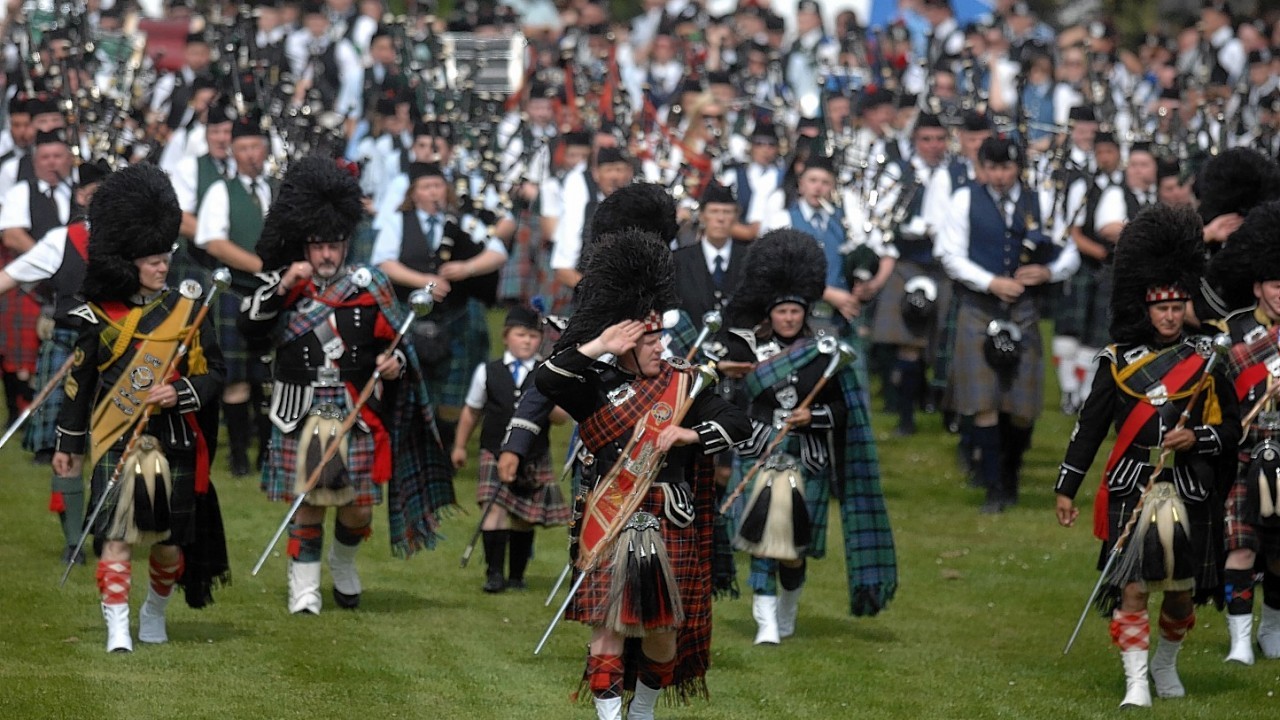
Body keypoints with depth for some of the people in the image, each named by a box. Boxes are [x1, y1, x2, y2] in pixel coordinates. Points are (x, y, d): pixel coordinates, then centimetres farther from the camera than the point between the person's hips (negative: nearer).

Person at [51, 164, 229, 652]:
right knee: (116, 535, -11)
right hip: (116, 444, -2)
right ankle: (117, 627, -10)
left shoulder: (185, 310, 3)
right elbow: (80, 380, 9)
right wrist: (69, 443, 11)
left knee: (170, 541, 8)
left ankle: (155, 613, 32)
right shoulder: (101, 315, 1)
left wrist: (180, 393, -14)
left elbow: (213, 373, 6)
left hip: (173, 444, 2)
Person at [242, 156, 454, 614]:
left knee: (358, 509, 4)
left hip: (358, 419, 1)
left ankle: (344, 563, 34)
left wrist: (393, 364, -11)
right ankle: (304, 588, 13)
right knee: (308, 504, 2)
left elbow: (394, 342, 10)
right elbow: (249, 330, -9)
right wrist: (281, 286, -17)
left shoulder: (368, 287, 4)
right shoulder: (284, 288, 3)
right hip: (302, 420, -1)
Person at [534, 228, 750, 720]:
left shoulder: (681, 384, 6)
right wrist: (597, 347, -19)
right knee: (609, 626, -6)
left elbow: (737, 424, 2)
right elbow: (546, 380, -16)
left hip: (671, 529, 3)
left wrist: (687, 434, -15)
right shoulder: (597, 389, 0)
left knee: (664, 631, 9)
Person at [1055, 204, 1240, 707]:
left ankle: (1166, 664, 34)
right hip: (1131, 491, -2)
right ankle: (1136, 682, -9)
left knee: (1182, 591, 9)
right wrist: (1066, 489, 5)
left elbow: (1231, 429, 10)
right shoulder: (1118, 361, 3)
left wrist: (1196, 438, -11)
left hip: (1189, 492, 2)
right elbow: (1090, 426, 6)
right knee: (1132, 587, -11)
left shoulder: (1206, 361, 6)